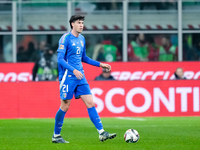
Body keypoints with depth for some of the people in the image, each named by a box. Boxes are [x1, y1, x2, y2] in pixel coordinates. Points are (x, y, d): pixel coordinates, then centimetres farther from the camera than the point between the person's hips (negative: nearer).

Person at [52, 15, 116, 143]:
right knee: (65, 106, -3)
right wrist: (74, 70, -27)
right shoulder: (66, 38, -9)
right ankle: (56, 136, 10)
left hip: (80, 77, 7)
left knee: (90, 103, -1)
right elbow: (60, 59, -16)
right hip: (68, 77, -7)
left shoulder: (82, 39, 14)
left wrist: (100, 64, 20)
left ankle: (102, 133, -5)